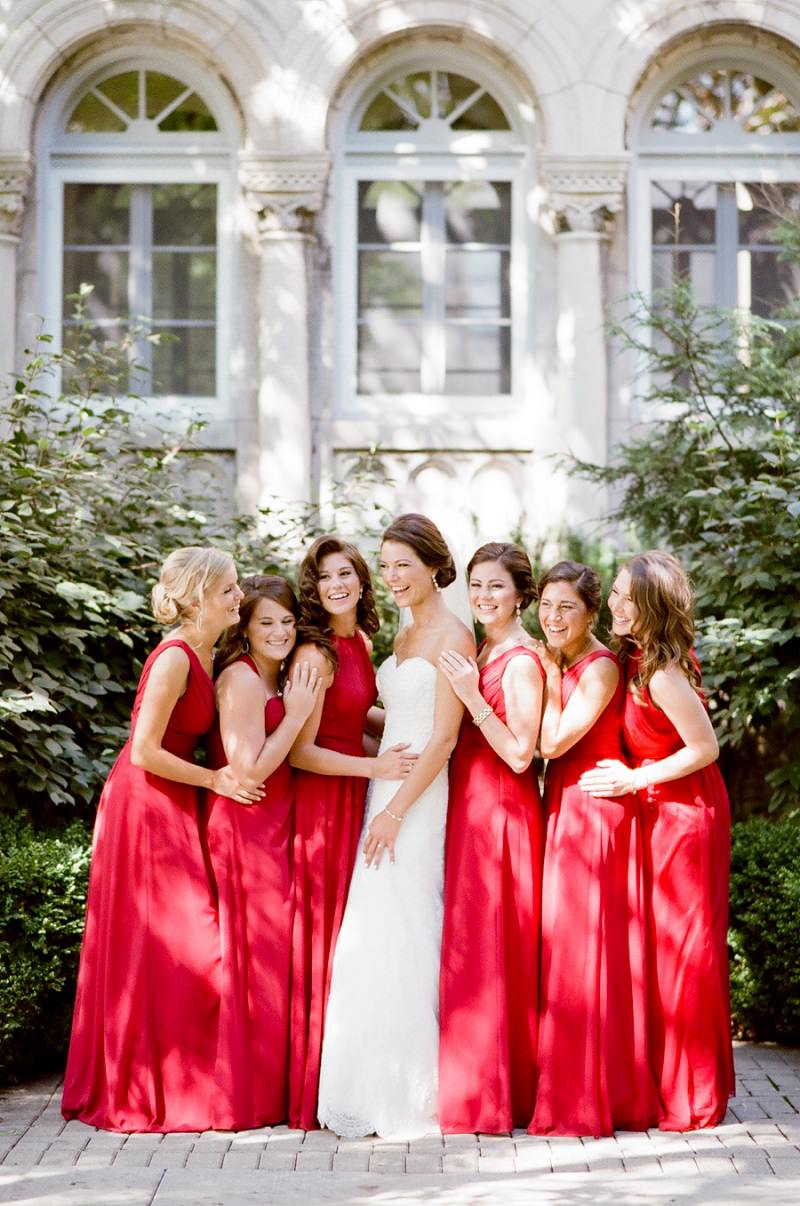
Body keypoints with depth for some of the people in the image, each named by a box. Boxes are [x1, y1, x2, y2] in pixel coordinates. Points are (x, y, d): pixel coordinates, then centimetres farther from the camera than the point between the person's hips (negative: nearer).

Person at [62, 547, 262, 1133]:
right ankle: (152, 1091, 7)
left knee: (182, 944, 12)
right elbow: (145, 752, -21)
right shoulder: (175, 658, -19)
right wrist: (214, 780, -13)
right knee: (155, 947, -3)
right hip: (145, 806, -9)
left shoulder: (205, 655, 8)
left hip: (171, 809, 9)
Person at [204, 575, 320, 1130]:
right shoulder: (242, 679, -13)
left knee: (273, 952, 10)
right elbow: (249, 769, -18)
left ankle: (269, 1087, 16)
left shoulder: (277, 680, 16)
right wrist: (296, 715, -15)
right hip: (245, 829, -9)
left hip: (274, 829, 9)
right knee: (257, 955, -4)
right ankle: (250, 1096, 4)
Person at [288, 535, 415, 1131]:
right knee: (321, 931, -3)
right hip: (321, 799, -8)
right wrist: (376, 767, -19)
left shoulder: (360, 642, 10)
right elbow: (300, 751, -17)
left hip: (355, 795, 8)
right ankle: (313, 1087, 5)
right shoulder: (316, 653, -15)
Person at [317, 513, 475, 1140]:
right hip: (386, 792, 8)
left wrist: (396, 810, -17)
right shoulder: (404, 636, 17)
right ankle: (381, 1090, 10)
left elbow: (443, 738, -14)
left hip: (418, 799, -8)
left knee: (399, 938, -8)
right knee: (374, 939, 5)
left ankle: (410, 1094, -1)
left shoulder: (453, 636, -8)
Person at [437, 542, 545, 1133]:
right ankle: (476, 1084, 20)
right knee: (469, 946, 12)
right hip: (472, 806, 9)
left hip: (500, 812, -9)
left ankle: (493, 1093, 5)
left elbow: (520, 754, -18)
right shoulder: (485, 654, 14)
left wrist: (472, 697, -22)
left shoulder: (521, 660, -13)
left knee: (485, 948, -4)